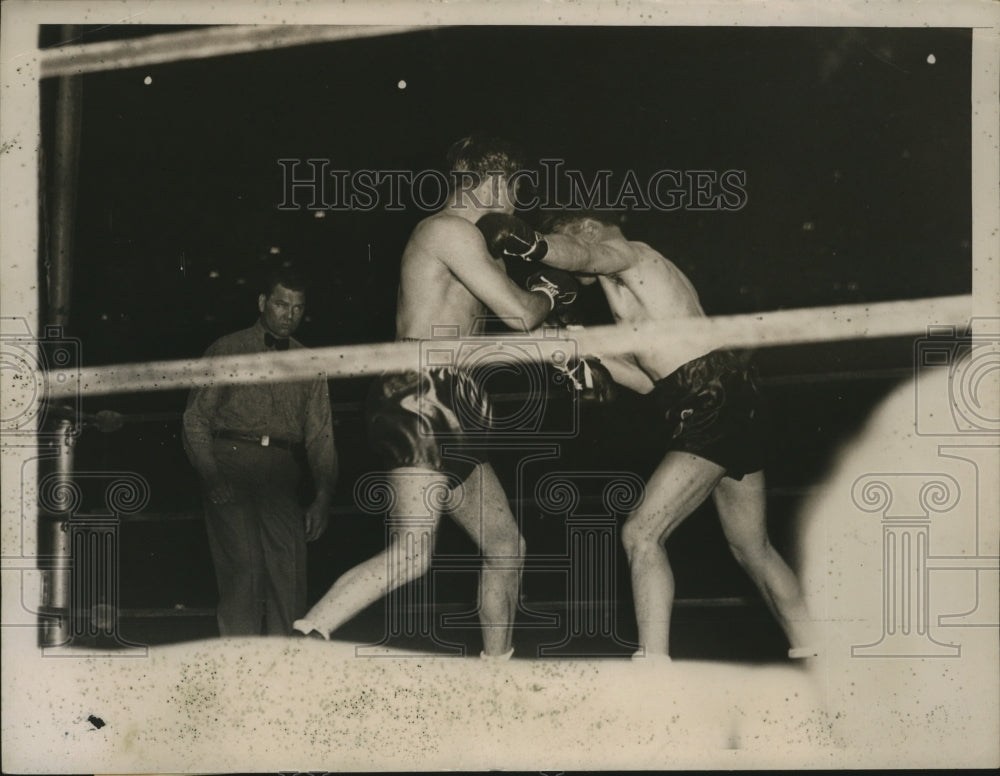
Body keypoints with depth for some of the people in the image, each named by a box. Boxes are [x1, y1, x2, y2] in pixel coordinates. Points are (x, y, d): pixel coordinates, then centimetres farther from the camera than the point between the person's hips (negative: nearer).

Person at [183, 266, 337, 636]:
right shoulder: (227, 351, 10)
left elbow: (320, 436, 14)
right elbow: (195, 418, 6)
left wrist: (323, 497, 3)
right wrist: (211, 477, -8)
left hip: (280, 475, 3)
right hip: (230, 466, -2)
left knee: (289, 570, -9)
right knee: (243, 563, -15)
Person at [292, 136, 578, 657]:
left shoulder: (453, 237, 24)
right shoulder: (451, 229, -7)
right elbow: (519, 313, -12)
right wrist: (547, 291, 8)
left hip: (448, 418, 11)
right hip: (423, 402, -11)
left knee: (505, 546, 14)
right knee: (411, 555, -20)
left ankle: (496, 665, 23)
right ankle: (300, 643, -22)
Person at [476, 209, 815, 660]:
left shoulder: (626, 253, 1)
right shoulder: (650, 271, 28)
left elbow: (581, 256, -27)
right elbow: (651, 379, 25)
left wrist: (535, 244, -47)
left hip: (710, 398, -10)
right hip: (726, 399, 10)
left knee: (642, 534, -13)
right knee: (753, 550, 18)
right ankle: (812, 658, 25)